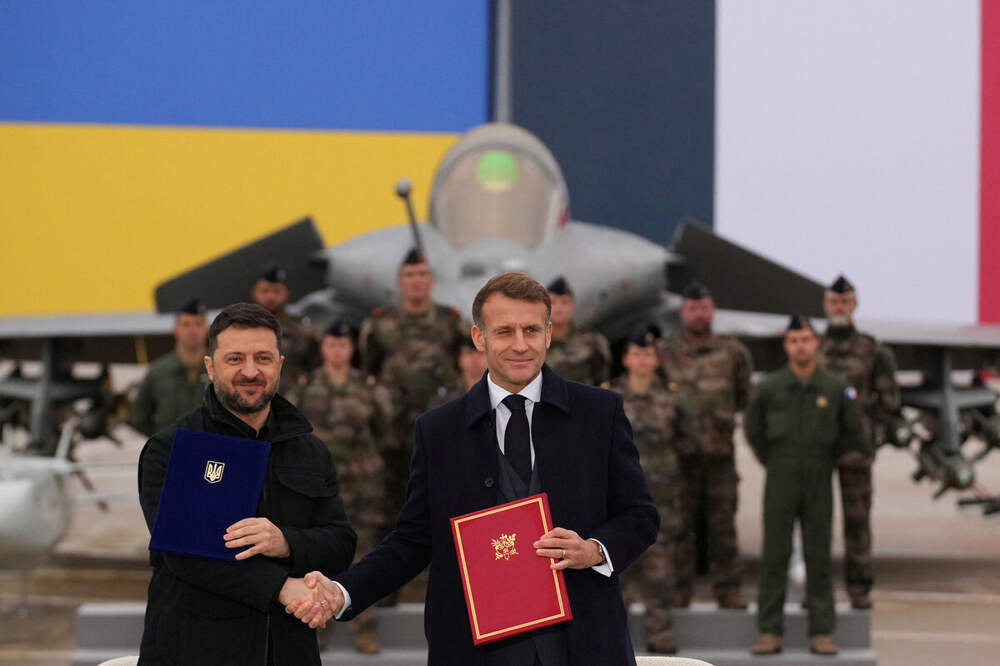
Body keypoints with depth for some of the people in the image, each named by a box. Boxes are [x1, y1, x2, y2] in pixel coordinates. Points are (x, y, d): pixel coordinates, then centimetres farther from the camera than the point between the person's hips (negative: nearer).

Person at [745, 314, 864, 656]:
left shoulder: (836, 388, -1)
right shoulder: (769, 388, -2)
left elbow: (852, 433, 11)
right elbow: (753, 430, 13)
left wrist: (828, 464, 9)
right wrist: (774, 464, 10)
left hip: (818, 484, 0)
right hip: (780, 483, 0)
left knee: (819, 557, 2)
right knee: (775, 557, -1)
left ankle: (821, 632, 6)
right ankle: (770, 632, 3)